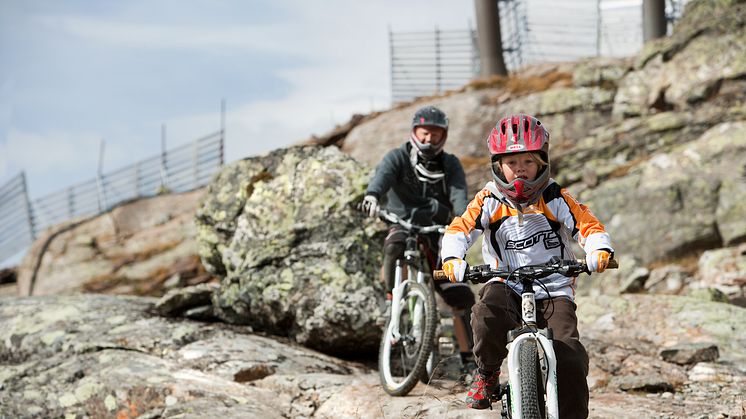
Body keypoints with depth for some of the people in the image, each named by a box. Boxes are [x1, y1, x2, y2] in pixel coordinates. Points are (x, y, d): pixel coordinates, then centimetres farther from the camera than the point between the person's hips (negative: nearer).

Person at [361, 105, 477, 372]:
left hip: (437, 238, 2)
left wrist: (463, 217, -37)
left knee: (462, 298, -8)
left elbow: (459, 194, -14)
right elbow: (383, 175, -25)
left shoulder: (450, 165, 4)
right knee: (396, 245, -39)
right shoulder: (398, 158, -3)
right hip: (403, 226, -2)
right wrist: (372, 195, -48)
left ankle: (468, 359, 3)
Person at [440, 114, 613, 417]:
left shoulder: (555, 199, -2)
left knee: (570, 356, -18)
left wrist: (599, 251, -28)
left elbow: (588, 225, -6)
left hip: (554, 291, 0)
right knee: (487, 315, -34)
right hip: (507, 286, 0)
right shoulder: (489, 201, -1)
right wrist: (453, 259, -31)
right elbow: (459, 229, -10)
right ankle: (487, 372, -3)